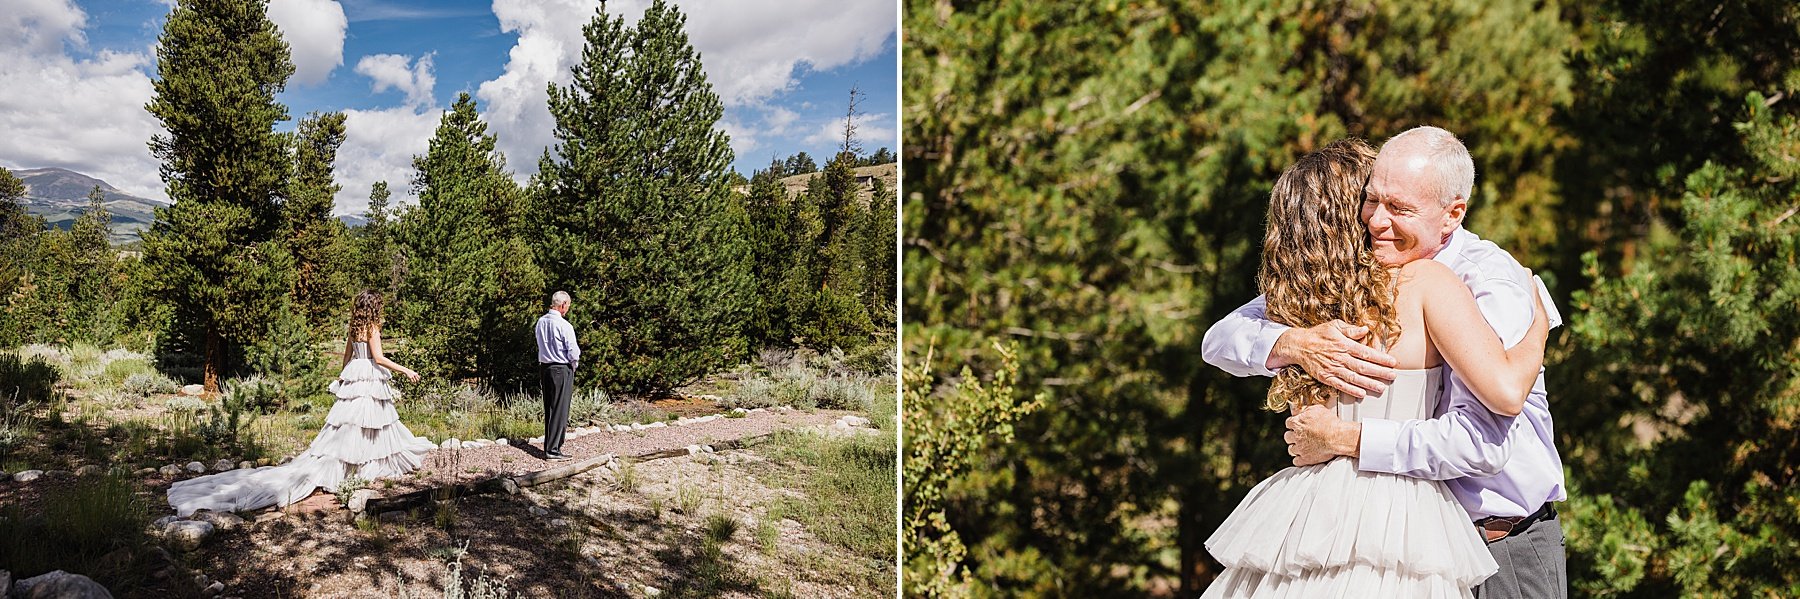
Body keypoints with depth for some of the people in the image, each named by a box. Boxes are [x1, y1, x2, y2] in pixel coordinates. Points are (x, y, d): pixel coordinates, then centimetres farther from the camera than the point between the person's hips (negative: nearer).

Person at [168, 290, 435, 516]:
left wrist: (345, 376, 33)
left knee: (347, 421, 10)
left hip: (353, 379, 7)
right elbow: (379, 358, -17)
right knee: (369, 421, 0)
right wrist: (405, 370, -14)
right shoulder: (372, 327, -12)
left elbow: (346, 357, 20)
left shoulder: (354, 328, 10)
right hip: (370, 380, -7)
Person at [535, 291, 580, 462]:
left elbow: (541, 345, 14)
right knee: (560, 410, -3)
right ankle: (553, 449, -3)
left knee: (549, 409, 14)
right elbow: (573, 353, -16)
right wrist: (574, 364, 5)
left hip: (544, 367, 8)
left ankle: (549, 446, 21)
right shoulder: (564, 325, -17)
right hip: (562, 370, -7)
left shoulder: (541, 322, 5)